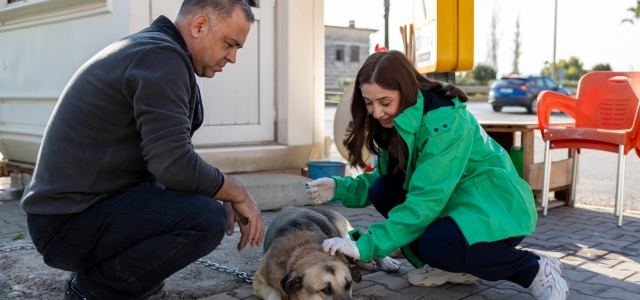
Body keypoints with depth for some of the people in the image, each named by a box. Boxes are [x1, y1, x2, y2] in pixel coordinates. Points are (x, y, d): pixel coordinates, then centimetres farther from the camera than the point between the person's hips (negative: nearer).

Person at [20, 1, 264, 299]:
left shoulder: (146, 49, 15)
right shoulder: (161, 57, -17)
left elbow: (165, 155, 16)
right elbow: (173, 164, -25)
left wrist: (224, 195, 4)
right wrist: (237, 193, -9)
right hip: (68, 222, -10)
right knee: (207, 219, -26)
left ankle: (95, 272, 12)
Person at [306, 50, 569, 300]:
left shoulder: (444, 122, -27)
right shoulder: (394, 124, -1)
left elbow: (426, 200, -33)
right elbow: (382, 179, 5)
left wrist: (364, 246, -35)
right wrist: (340, 188, -14)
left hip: (498, 205, -8)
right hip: (453, 201, 8)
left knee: (435, 245, -34)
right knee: (382, 190, -11)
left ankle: (537, 270, -10)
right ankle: (455, 266, 3)